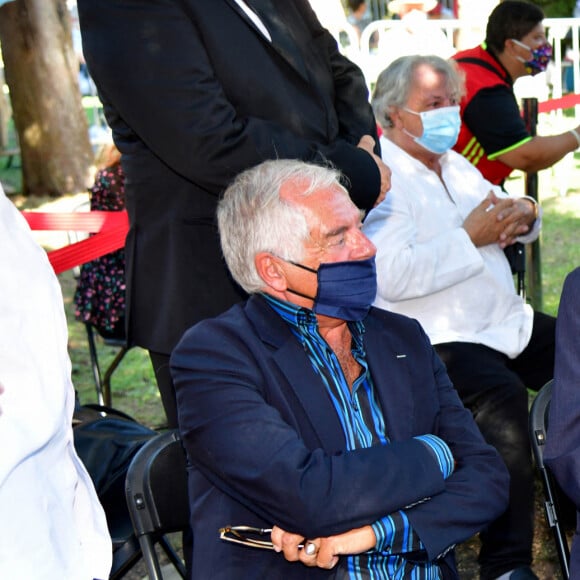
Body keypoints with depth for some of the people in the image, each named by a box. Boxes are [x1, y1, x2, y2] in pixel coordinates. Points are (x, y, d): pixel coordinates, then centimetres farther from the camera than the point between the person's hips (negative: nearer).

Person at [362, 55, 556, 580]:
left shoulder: (454, 165, 20)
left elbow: (511, 217, 26)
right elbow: (389, 276, -24)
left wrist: (522, 213, 1)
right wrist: (470, 237, -17)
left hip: (508, 322, 10)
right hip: (440, 339, -9)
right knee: (501, 396, -33)